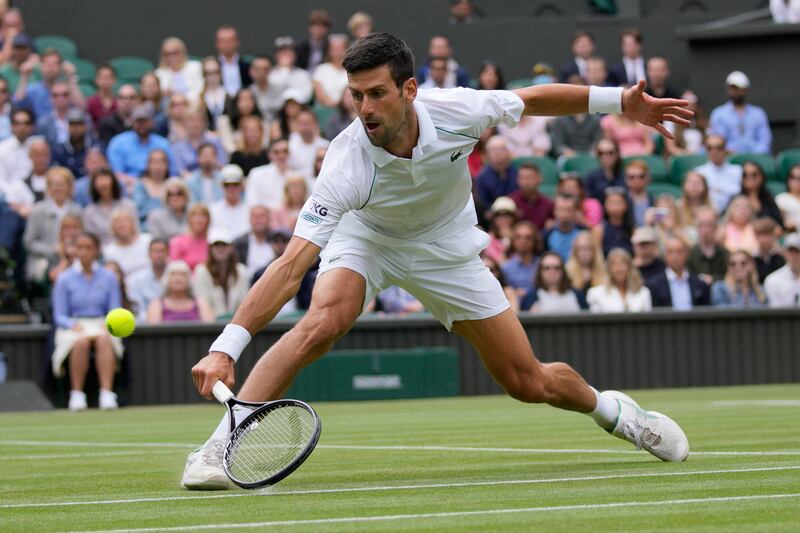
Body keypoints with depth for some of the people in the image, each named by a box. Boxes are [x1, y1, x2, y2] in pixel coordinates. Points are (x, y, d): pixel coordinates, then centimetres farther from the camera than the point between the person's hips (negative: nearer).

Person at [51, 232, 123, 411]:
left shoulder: (109, 277, 9)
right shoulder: (64, 279, 6)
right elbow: (60, 316, 4)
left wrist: (109, 324, -14)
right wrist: (74, 325, -17)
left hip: (101, 324, 1)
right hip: (74, 327, -1)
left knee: (104, 339, -36)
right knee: (81, 341, -37)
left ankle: (107, 394, -44)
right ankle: (76, 394, -31)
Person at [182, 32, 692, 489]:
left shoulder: (455, 110, -31)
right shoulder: (346, 164, -37)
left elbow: (531, 99, -8)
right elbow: (291, 266, -42)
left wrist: (621, 100, -6)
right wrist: (226, 347, -51)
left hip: (445, 246, 2)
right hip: (367, 237, -2)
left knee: (531, 384, 2)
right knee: (324, 320, -34)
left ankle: (611, 408, 36)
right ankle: (219, 448, -30)